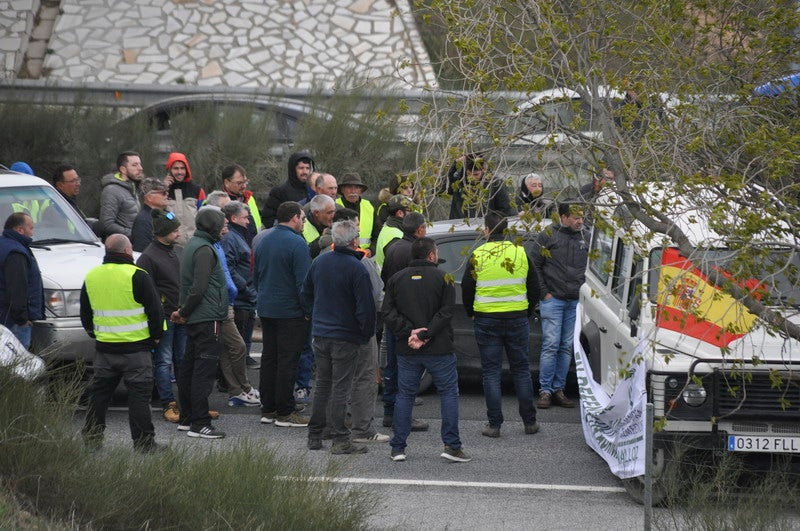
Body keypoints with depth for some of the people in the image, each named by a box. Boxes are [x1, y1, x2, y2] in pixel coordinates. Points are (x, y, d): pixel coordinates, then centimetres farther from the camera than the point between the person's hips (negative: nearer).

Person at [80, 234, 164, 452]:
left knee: (99, 393, 15)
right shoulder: (137, 276, -12)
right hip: (136, 349, -5)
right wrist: (155, 335, 6)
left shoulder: (91, 277, 6)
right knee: (139, 394, -1)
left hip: (104, 348, 5)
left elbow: (85, 313, 17)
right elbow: (155, 310, -8)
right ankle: (143, 441, -1)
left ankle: (91, 436, 19)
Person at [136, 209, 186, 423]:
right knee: (163, 361, -1)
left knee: (184, 360, 9)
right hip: (163, 316, -7)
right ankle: (168, 404, 3)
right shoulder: (148, 257, -9)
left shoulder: (179, 251, 13)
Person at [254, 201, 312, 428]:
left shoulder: (263, 241, 10)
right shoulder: (296, 243, -15)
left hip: (266, 309, 8)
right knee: (287, 361, -3)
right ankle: (285, 413, -2)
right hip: (290, 312, -8)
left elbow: (256, 276, 18)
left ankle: (268, 409, 17)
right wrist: (309, 311, -10)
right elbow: (303, 282, -17)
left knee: (269, 358, 13)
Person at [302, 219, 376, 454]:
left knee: (322, 385, 16)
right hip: (346, 336, -6)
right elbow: (366, 307, -17)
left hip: (320, 335, 6)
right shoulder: (356, 269, -17)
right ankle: (340, 440, -1)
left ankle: (314, 435, 19)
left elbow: (307, 296, 16)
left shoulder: (319, 262, 5)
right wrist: (367, 333, -3)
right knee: (340, 388, -3)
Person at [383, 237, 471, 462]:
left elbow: (388, 314, -2)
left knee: (404, 395, 10)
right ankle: (452, 445, -1)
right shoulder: (443, 278, -3)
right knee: (449, 393, 6)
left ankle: (398, 447, 8)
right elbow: (446, 312, -11)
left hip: (406, 351, 3)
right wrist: (425, 335, -13)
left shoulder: (396, 279, 6)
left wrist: (410, 331, -8)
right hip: (439, 350, -3)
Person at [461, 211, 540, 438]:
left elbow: (466, 289, -1)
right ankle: (529, 422, 15)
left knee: (491, 372, 4)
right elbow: (534, 289, 7)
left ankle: (494, 424, 2)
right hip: (518, 320, 2)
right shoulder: (521, 253, -1)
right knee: (521, 370, 12)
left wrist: (471, 313, 16)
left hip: (487, 321, -2)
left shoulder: (478, 256, -8)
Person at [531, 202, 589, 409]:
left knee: (567, 348, 6)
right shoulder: (548, 236, -2)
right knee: (551, 346, -8)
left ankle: (558, 390, 11)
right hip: (553, 299, -4)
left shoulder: (586, 238, 11)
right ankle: (545, 391, -4)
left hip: (576, 302, 4)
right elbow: (534, 266, -1)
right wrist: (544, 293, -6)